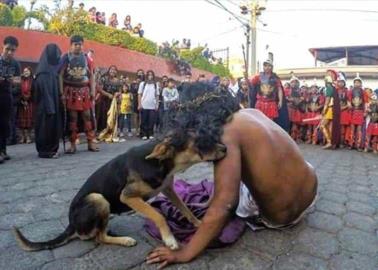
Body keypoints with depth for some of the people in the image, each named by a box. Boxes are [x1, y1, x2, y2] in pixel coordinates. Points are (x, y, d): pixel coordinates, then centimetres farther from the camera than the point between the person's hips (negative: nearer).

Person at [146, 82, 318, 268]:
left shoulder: (226, 133, -24)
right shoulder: (251, 112, -1)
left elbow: (222, 206, -30)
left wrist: (185, 253, -22)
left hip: (279, 217, -6)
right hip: (311, 194, 7)